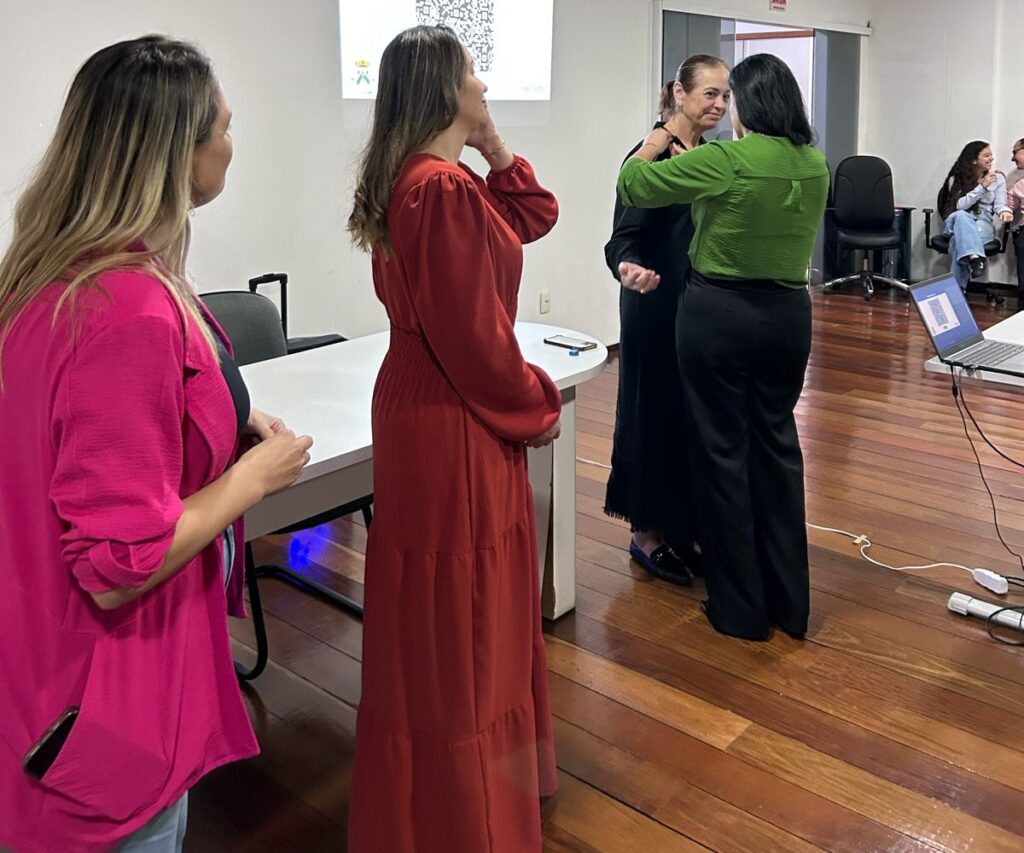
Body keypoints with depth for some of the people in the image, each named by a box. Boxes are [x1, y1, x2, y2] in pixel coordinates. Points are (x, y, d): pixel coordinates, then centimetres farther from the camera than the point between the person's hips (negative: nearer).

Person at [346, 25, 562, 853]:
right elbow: (475, 335, -23)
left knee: (456, 609, 24)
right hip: (454, 422, -10)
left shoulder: (427, 177, 9)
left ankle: (469, 772, 45)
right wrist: (536, 407, -8)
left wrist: (493, 144, 5)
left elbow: (533, 217, 17)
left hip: (436, 405, 10)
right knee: (459, 614, 5)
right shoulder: (444, 190, -23)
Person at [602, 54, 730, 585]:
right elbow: (624, 235, -18)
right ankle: (647, 534, 16)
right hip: (658, 308, -8)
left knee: (698, 416, 12)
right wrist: (628, 268, -38)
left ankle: (680, 528, 27)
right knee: (656, 415, 1)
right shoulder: (650, 154, -13)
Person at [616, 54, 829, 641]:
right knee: (778, 443, 14)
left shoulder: (727, 161, -15)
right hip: (788, 314, 6)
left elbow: (634, 185, -8)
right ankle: (790, 601, 23)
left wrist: (658, 141, 12)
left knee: (723, 449, 4)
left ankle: (741, 608, 13)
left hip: (720, 315, -6)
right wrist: (693, 151, 25)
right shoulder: (816, 165, 4)